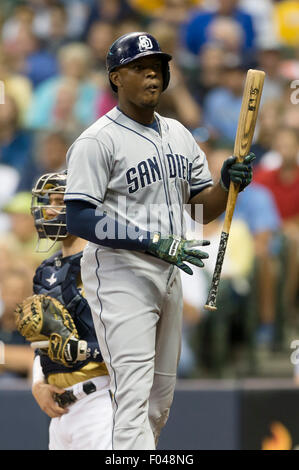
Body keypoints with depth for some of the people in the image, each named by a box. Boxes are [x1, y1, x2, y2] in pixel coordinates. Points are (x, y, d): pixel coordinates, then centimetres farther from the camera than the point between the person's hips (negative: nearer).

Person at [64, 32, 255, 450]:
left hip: (168, 275, 8)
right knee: (135, 395, -18)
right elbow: (79, 219, -19)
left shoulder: (178, 134, 13)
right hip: (119, 273, -8)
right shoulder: (97, 141, -11)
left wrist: (229, 184, -7)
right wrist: (154, 242, -24)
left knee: (160, 400, 13)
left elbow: (201, 206, 15)